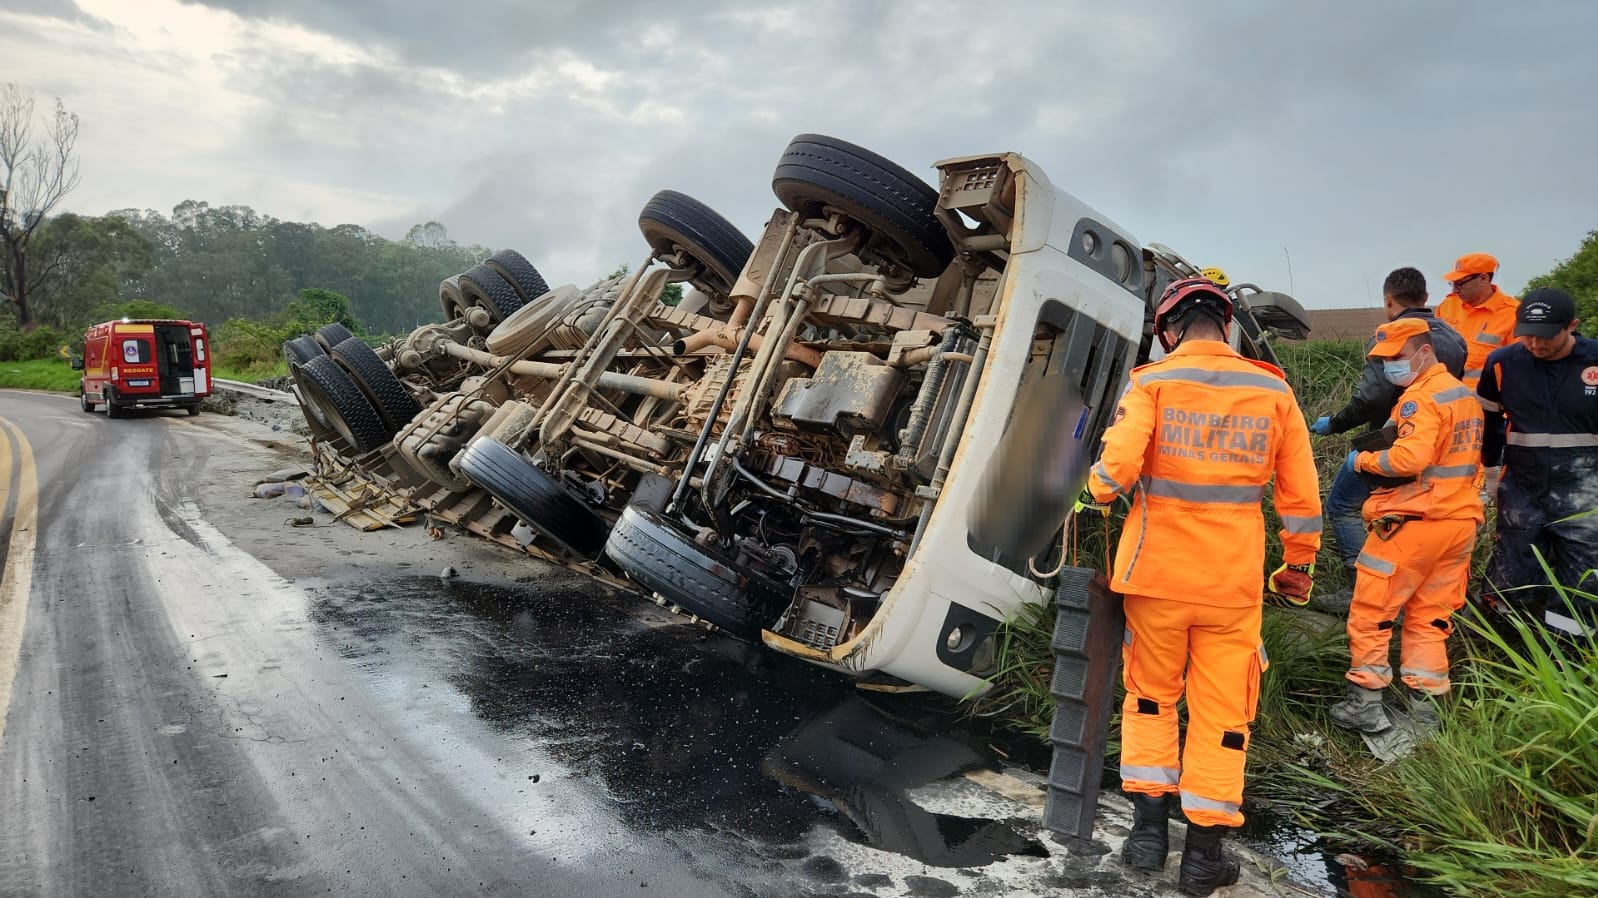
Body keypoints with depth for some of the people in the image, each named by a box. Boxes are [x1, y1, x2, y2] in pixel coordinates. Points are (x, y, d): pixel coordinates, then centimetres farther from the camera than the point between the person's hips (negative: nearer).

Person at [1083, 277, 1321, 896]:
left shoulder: (1152, 383, -7)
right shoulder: (1273, 392, 2)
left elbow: (1117, 467, -20)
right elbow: (1301, 495, 6)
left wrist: (1098, 490, 3)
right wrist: (1299, 565, 19)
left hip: (1157, 572, -1)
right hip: (1234, 580, 2)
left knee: (1150, 698, 17)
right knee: (1221, 712, 12)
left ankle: (1149, 831, 21)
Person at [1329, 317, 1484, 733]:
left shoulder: (1421, 397, -16)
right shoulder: (1466, 395, 15)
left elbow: (1409, 458, -28)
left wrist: (1363, 459, -13)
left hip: (1414, 523, -9)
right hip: (1461, 521, 9)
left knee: (1371, 613, 2)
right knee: (1430, 616, 15)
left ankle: (1365, 702, 7)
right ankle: (1423, 700, 17)